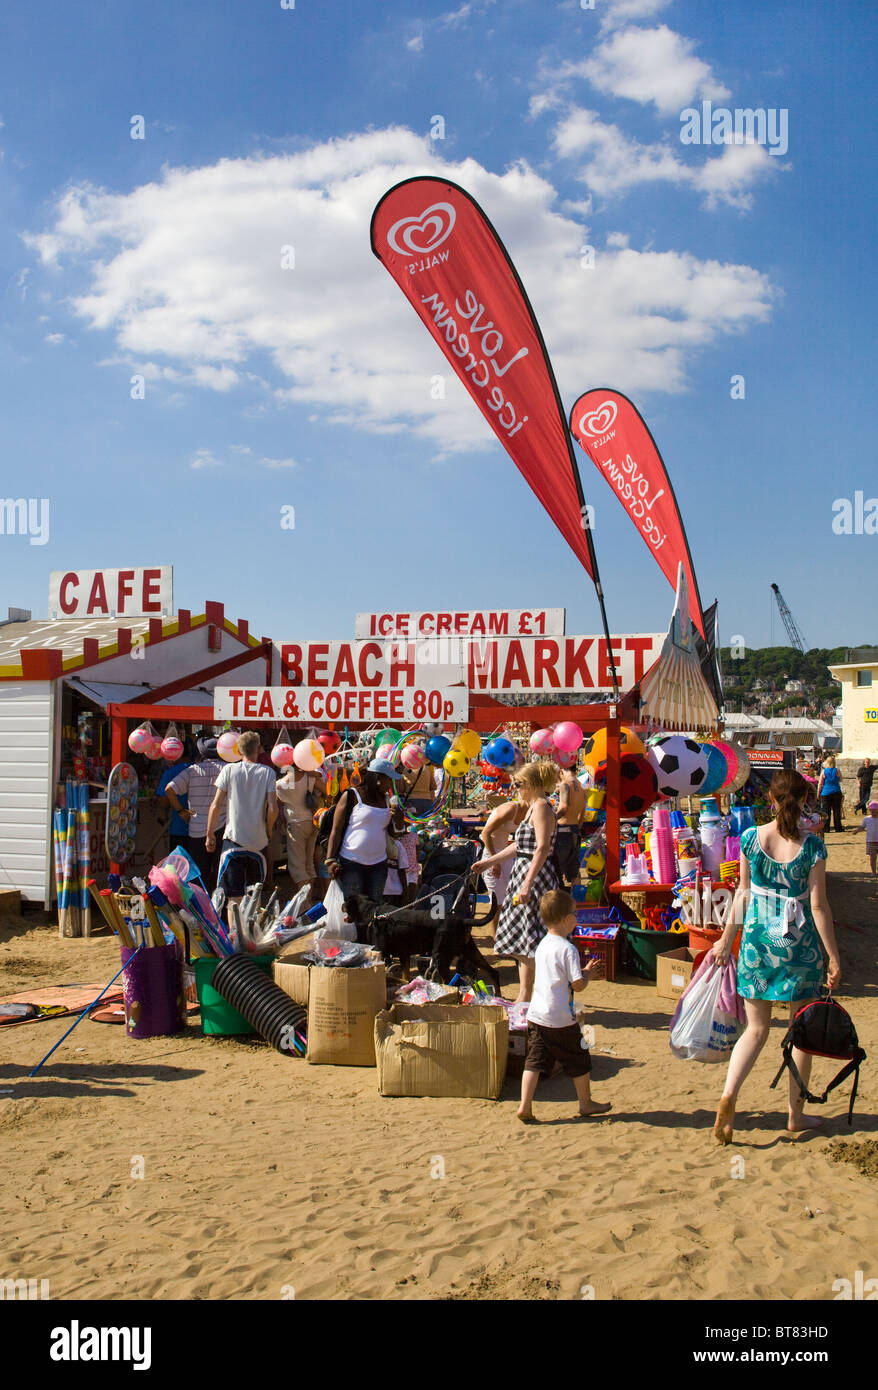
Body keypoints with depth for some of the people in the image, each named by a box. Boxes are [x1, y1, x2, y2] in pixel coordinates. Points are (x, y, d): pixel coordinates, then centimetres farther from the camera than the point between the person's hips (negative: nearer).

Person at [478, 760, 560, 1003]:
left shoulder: (541, 806, -14)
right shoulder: (533, 807, 17)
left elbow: (542, 848, -23)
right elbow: (520, 846, 25)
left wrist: (527, 883, -28)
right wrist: (488, 862, 29)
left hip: (536, 877, -11)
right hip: (524, 876, 11)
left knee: (532, 946, -8)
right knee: (522, 946, 13)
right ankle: (524, 998, 20)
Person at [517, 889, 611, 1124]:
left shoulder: (542, 945, 9)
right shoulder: (568, 949, -17)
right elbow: (578, 985, -16)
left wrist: (584, 971, 18)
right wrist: (588, 973, 4)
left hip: (536, 1015, 7)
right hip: (561, 1019, -6)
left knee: (535, 1061, 6)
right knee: (579, 1062, 12)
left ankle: (525, 1107, -1)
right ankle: (586, 1104, 26)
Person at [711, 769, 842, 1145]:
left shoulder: (750, 838, -5)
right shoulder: (811, 847, -12)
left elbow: (743, 893, 2)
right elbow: (818, 906, -11)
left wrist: (726, 940, 12)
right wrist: (834, 958, -3)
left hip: (757, 941, 2)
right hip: (799, 945, -2)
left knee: (756, 1029, 12)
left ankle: (728, 1095, -8)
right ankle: (796, 1114, 23)